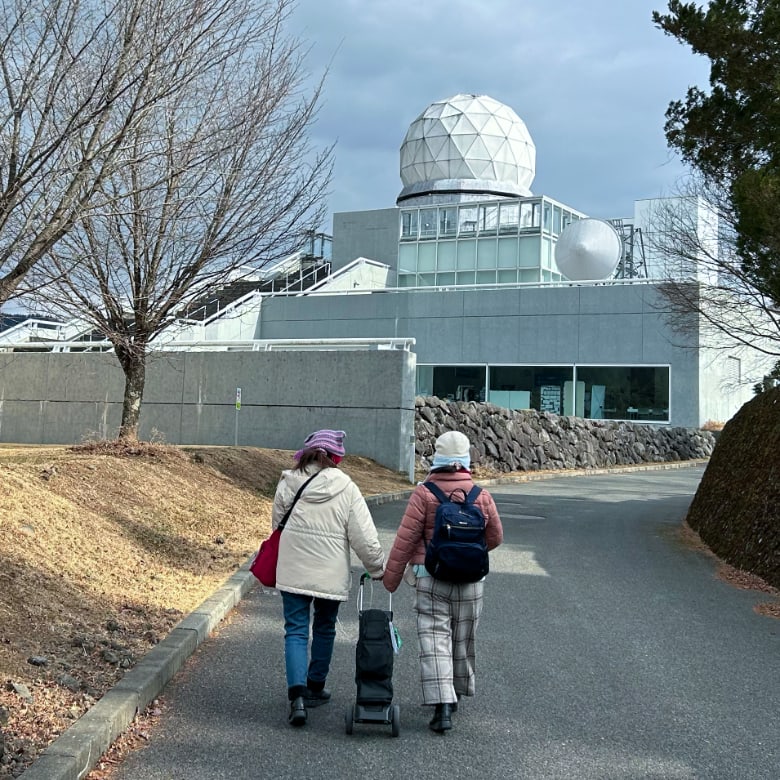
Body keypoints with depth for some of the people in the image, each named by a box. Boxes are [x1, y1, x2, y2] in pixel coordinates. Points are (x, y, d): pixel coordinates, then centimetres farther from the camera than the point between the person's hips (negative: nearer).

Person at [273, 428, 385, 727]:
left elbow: (277, 523, 10)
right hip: (331, 575, -1)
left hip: (292, 572, 1)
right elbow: (364, 537, -8)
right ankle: (314, 688, 30)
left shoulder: (288, 484, -3)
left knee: (296, 631, 4)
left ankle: (297, 695, -11)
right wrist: (379, 569, 6)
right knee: (324, 630, 18)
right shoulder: (346, 489, -10)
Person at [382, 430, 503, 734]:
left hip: (431, 577, -3)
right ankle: (456, 694, 33)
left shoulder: (424, 494, -10)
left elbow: (405, 539, -11)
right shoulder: (482, 496, -1)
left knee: (435, 639, -1)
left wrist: (390, 577, -3)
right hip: (470, 580, 3)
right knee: (463, 640, 17)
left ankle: (442, 705, -11)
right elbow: (495, 537, 10)